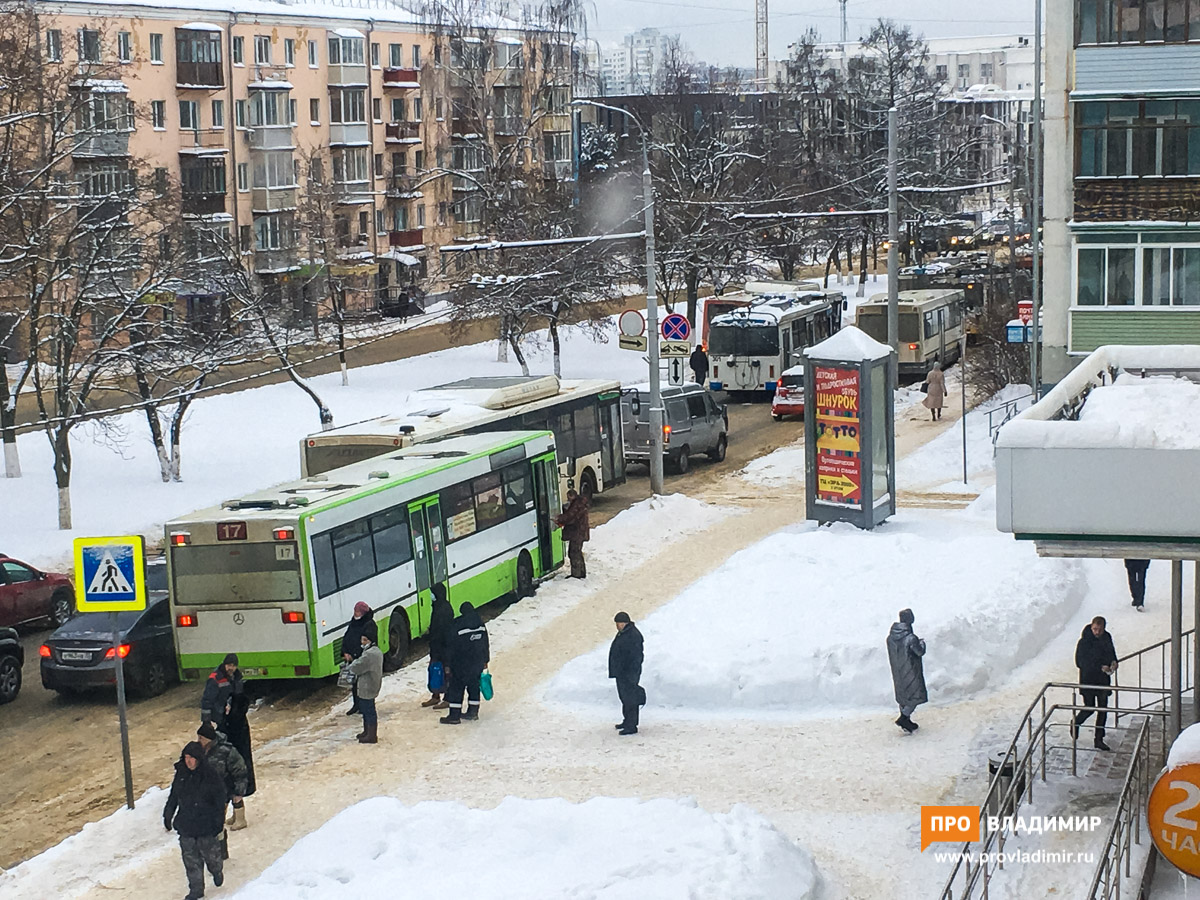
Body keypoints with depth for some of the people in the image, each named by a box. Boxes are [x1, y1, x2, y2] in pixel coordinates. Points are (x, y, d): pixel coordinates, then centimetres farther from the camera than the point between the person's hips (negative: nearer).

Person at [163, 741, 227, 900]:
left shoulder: (210, 775, -15)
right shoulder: (181, 774, -1)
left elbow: (220, 800, -10)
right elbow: (173, 796, 13)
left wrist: (219, 822, -12)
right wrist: (168, 815, 15)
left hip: (207, 825, -4)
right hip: (185, 825, 4)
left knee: (210, 853, 10)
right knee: (190, 858, 8)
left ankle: (217, 871, 43)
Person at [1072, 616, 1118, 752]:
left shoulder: (1106, 639, 2)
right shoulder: (1084, 642, -15)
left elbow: (1112, 654, 18)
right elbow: (1080, 662, -17)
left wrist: (1113, 663, -5)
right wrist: (1101, 667, -22)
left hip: (1103, 680, 5)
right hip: (1088, 680, -5)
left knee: (1103, 710, 6)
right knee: (1089, 709, 1)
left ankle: (1099, 740, 15)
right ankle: (1075, 723, 33)